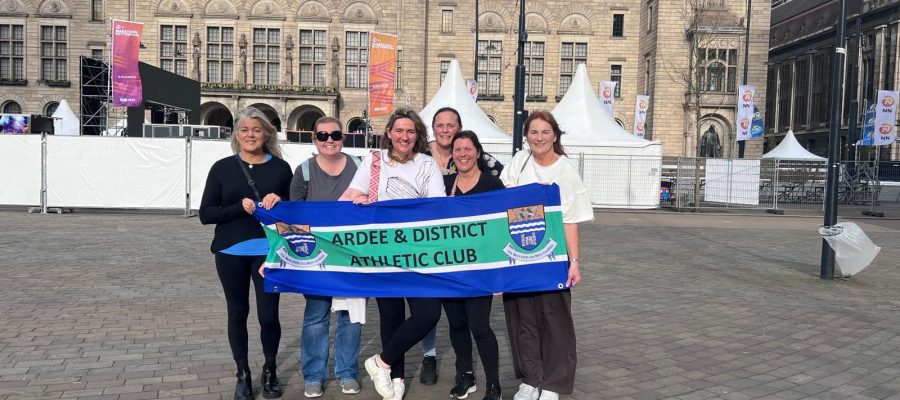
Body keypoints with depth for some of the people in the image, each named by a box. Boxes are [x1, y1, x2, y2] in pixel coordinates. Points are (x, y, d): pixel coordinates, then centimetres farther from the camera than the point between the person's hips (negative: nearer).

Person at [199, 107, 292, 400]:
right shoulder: (222, 168, 2)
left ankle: (270, 371, 24)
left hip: (269, 251, -1)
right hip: (231, 252, 1)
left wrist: (279, 202, -14)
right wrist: (240, 207, -17)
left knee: (269, 314, 0)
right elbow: (206, 214, -1)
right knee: (238, 312, 10)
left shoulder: (280, 167, 2)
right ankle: (243, 374, 26)